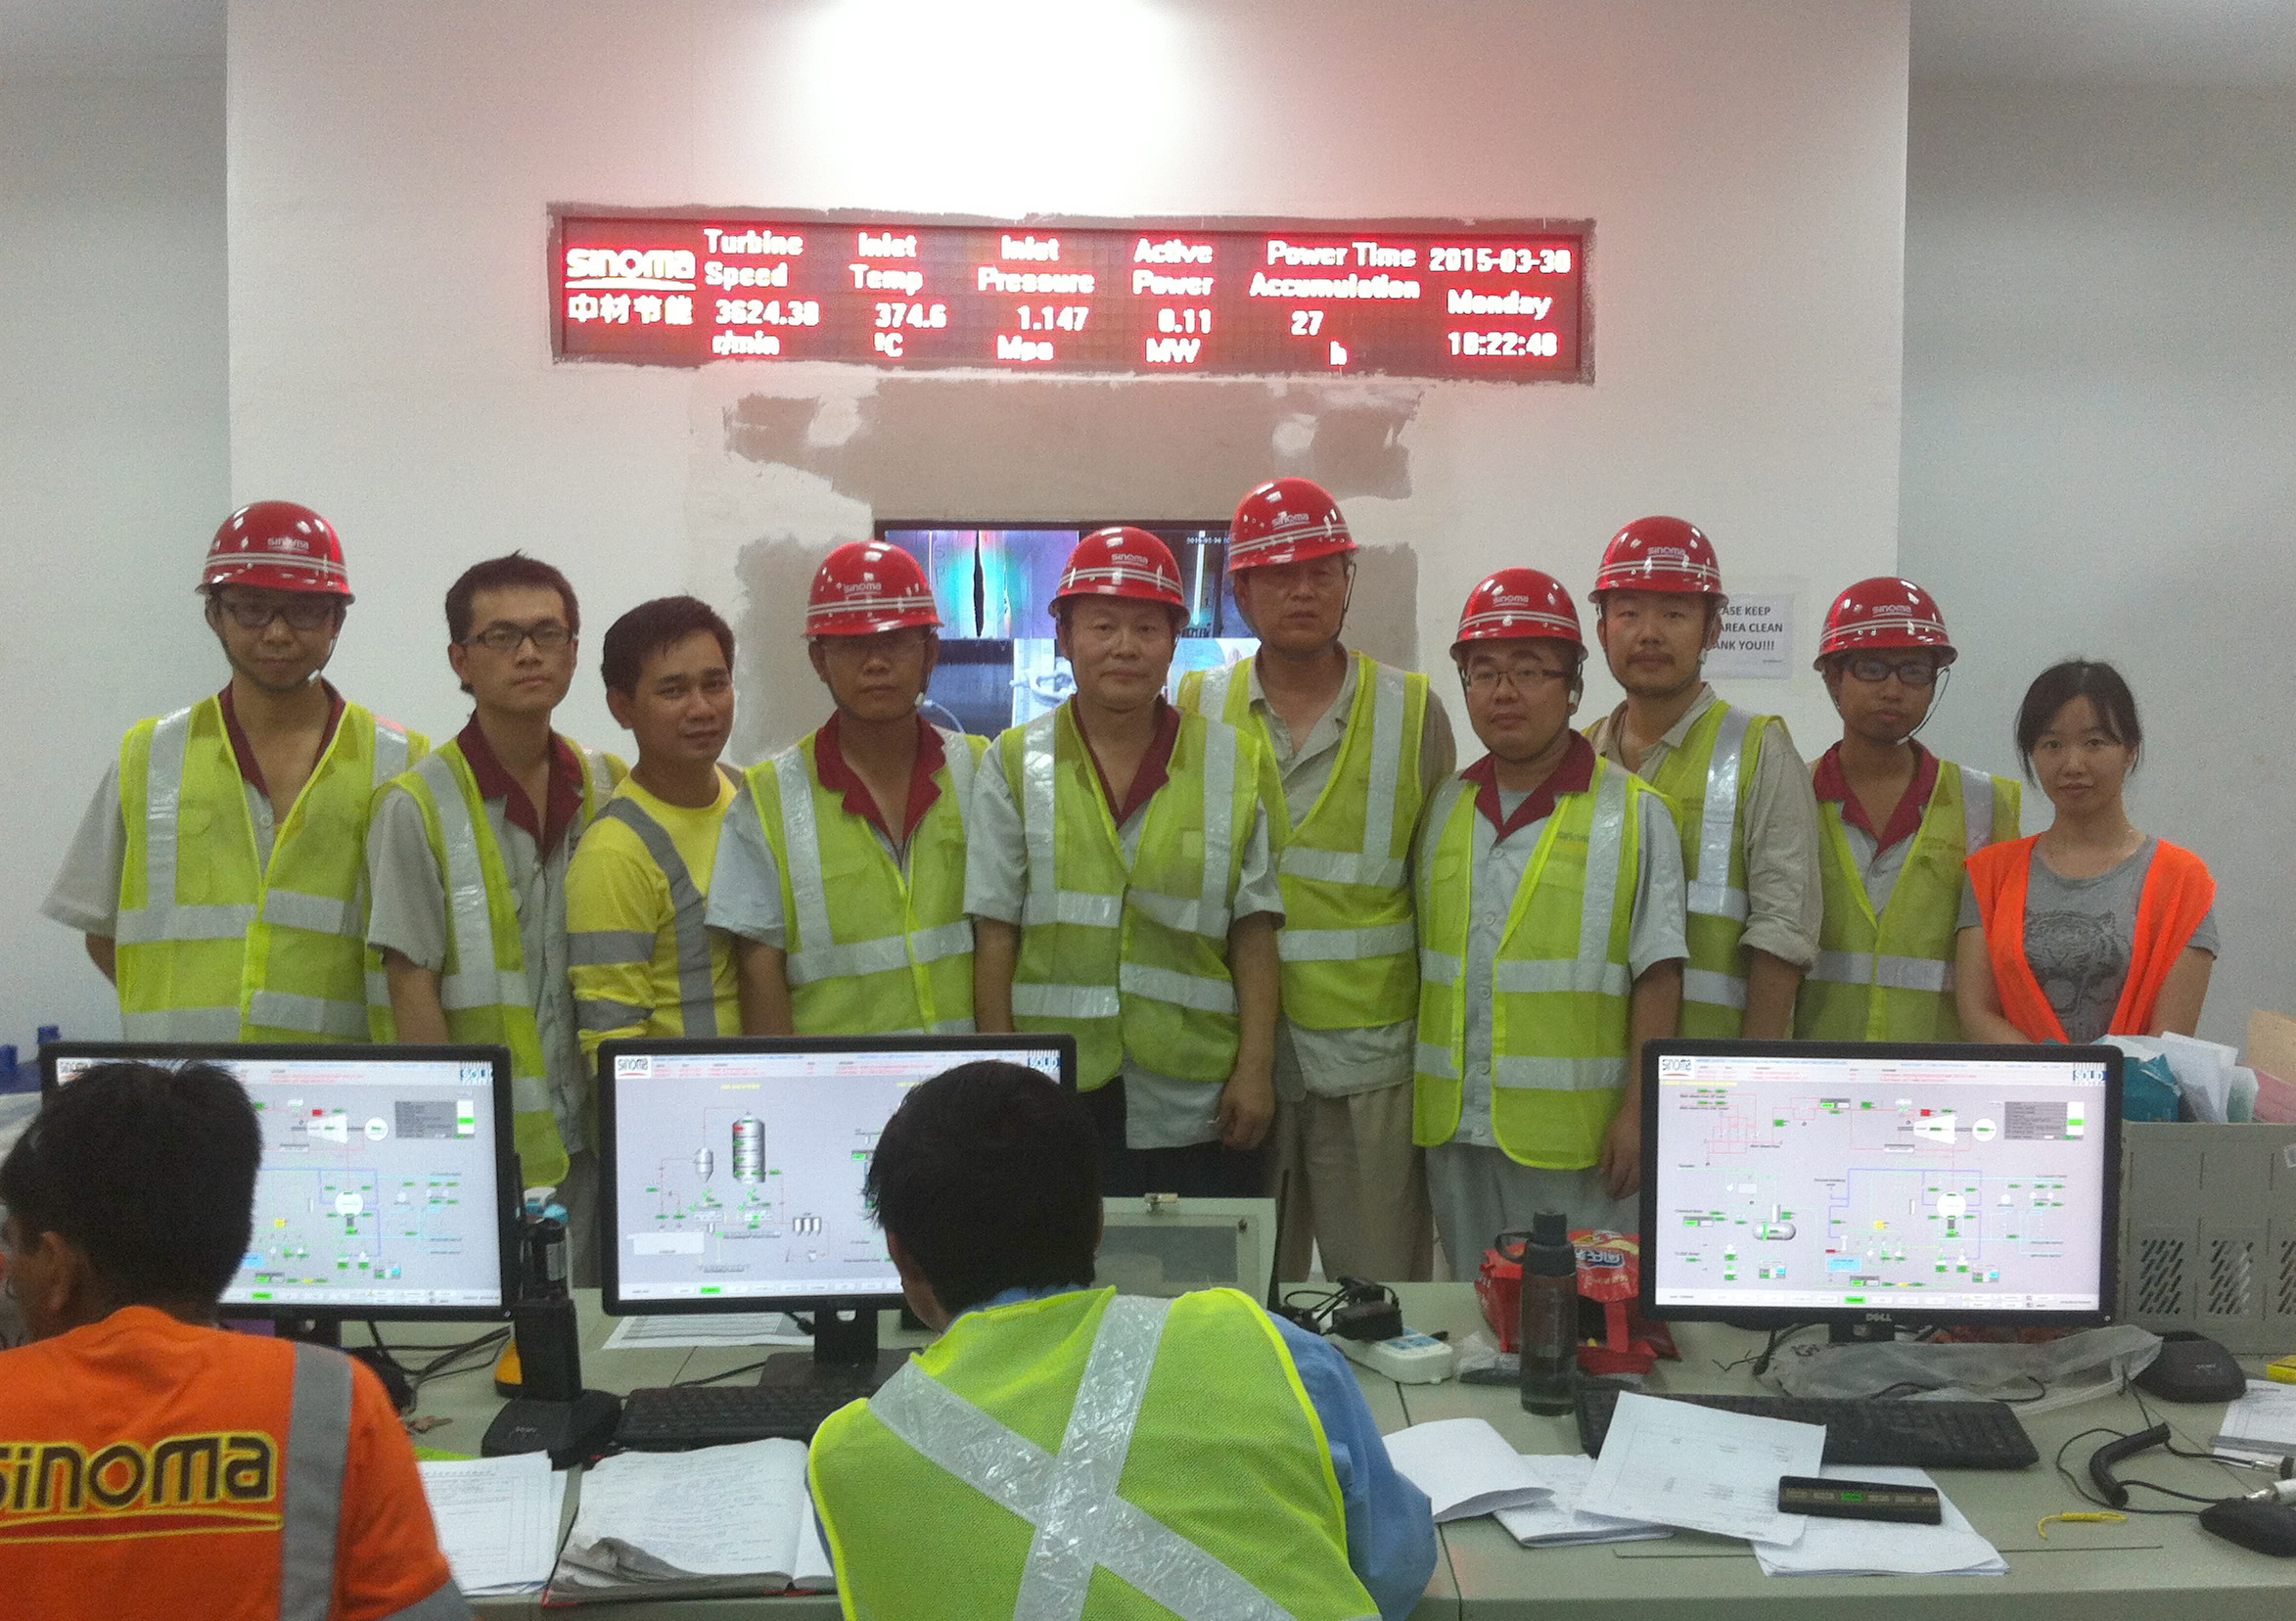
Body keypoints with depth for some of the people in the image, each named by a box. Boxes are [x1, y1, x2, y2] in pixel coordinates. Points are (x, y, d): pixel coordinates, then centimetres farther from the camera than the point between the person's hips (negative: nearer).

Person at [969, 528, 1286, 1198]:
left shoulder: (1236, 766, 6)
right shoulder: (1016, 766, 4)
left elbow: (1254, 931, 5)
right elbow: (995, 934, 3)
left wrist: (1256, 1067, -2)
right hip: (1056, 1101, 0)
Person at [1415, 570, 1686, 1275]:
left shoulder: (1633, 812, -3)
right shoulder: (1443, 809, 11)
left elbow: (1657, 977, -5)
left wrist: (1638, 1111, -10)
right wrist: (1411, 1095, 10)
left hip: (1575, 1137, -4)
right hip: (1454, 1131, 4)